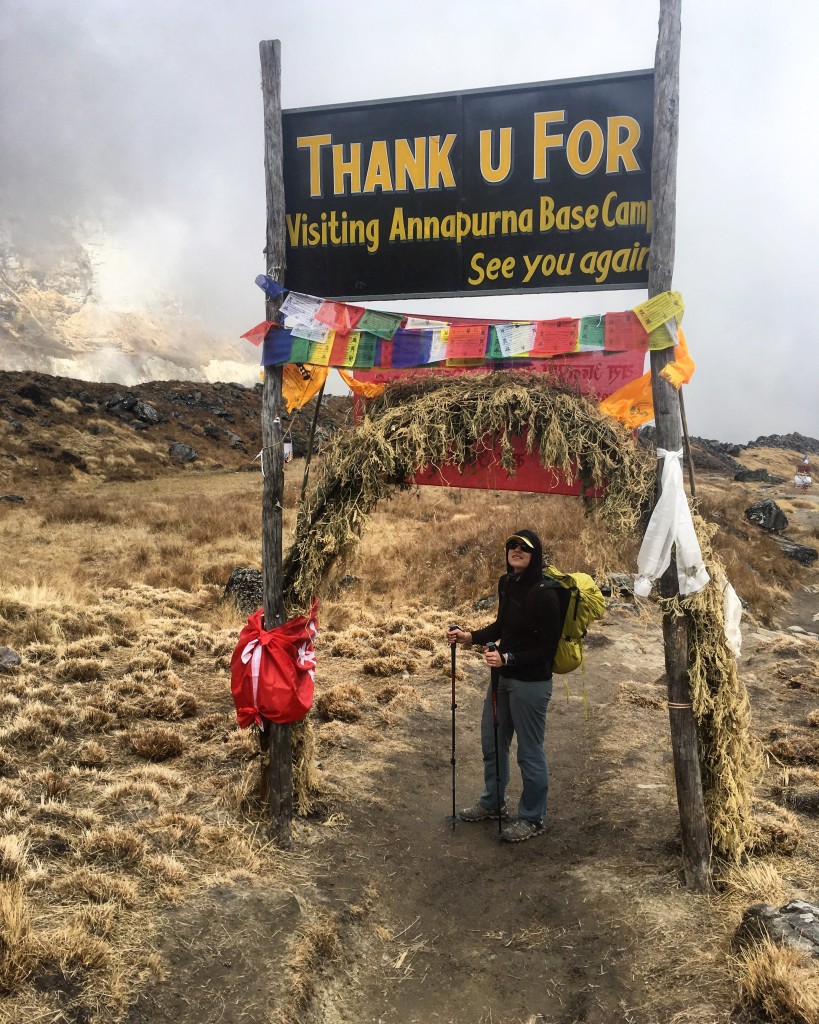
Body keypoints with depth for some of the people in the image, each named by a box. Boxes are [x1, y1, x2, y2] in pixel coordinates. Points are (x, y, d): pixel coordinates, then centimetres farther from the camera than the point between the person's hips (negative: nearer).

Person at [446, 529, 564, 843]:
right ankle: (492, 803, 44)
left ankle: (532, 819, 28)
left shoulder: (544, 594, -21)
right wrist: (470, 636, 2)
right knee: (492, 742, 22)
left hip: (531, 682, -8)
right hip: (503, 676, 8)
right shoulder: (506, 583, 2)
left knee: (529, 752, 7)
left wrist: (508, 659, -27)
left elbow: (547, 648, -18)